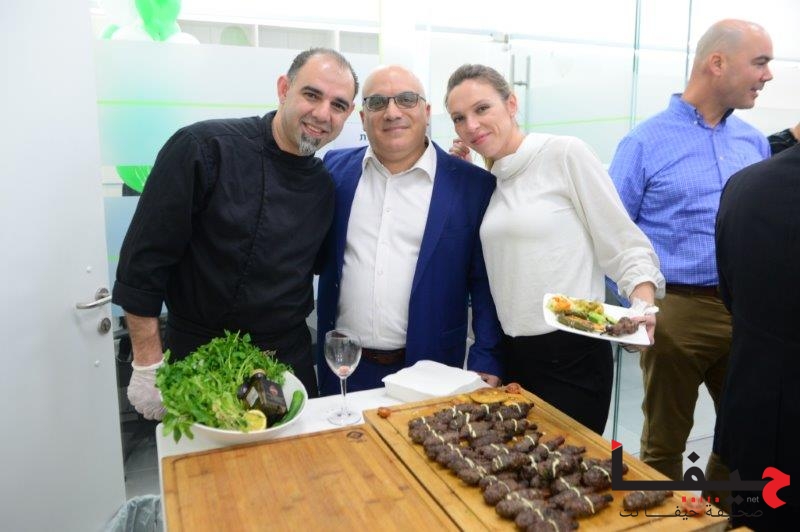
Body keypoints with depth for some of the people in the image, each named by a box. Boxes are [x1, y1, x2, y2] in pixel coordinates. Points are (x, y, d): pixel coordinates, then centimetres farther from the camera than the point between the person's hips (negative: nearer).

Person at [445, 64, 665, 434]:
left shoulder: (565, 153, -10)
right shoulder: (490, 180, 9)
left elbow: (623, 243, -8)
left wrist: (643, 302, -26)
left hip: (571, 353, -6)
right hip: (513, 354, 6)